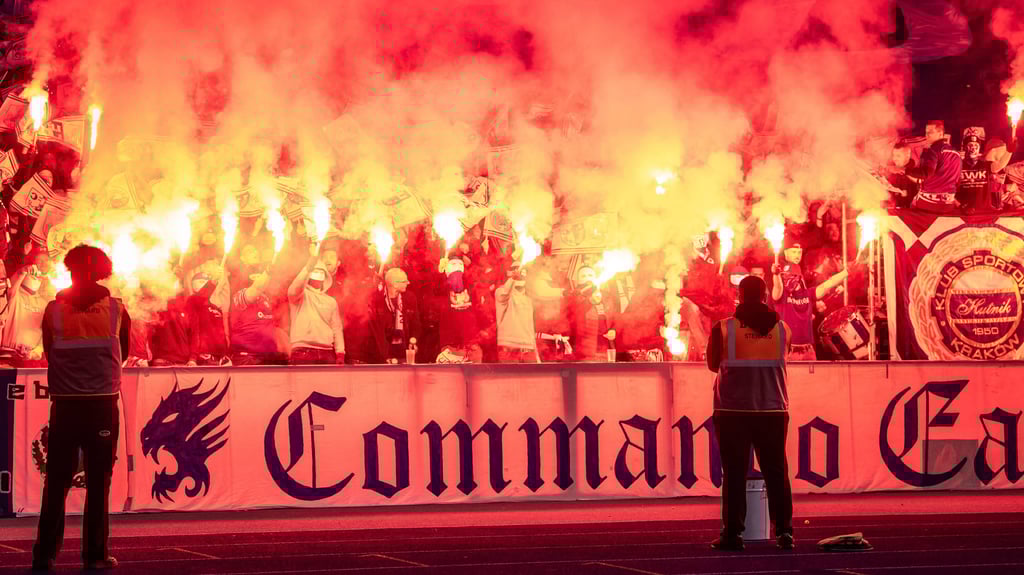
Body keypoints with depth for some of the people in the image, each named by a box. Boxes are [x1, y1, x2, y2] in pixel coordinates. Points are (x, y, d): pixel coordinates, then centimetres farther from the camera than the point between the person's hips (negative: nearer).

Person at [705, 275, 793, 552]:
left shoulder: (723, 329, -6)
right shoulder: (781, 328, 2)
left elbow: (713, 364, 7)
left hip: (734, 410, -2)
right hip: (773, 409, 2)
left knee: (735, 473, 1)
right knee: (776, 472, 7)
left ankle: (733, 533, -3)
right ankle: (784, 532, 4)